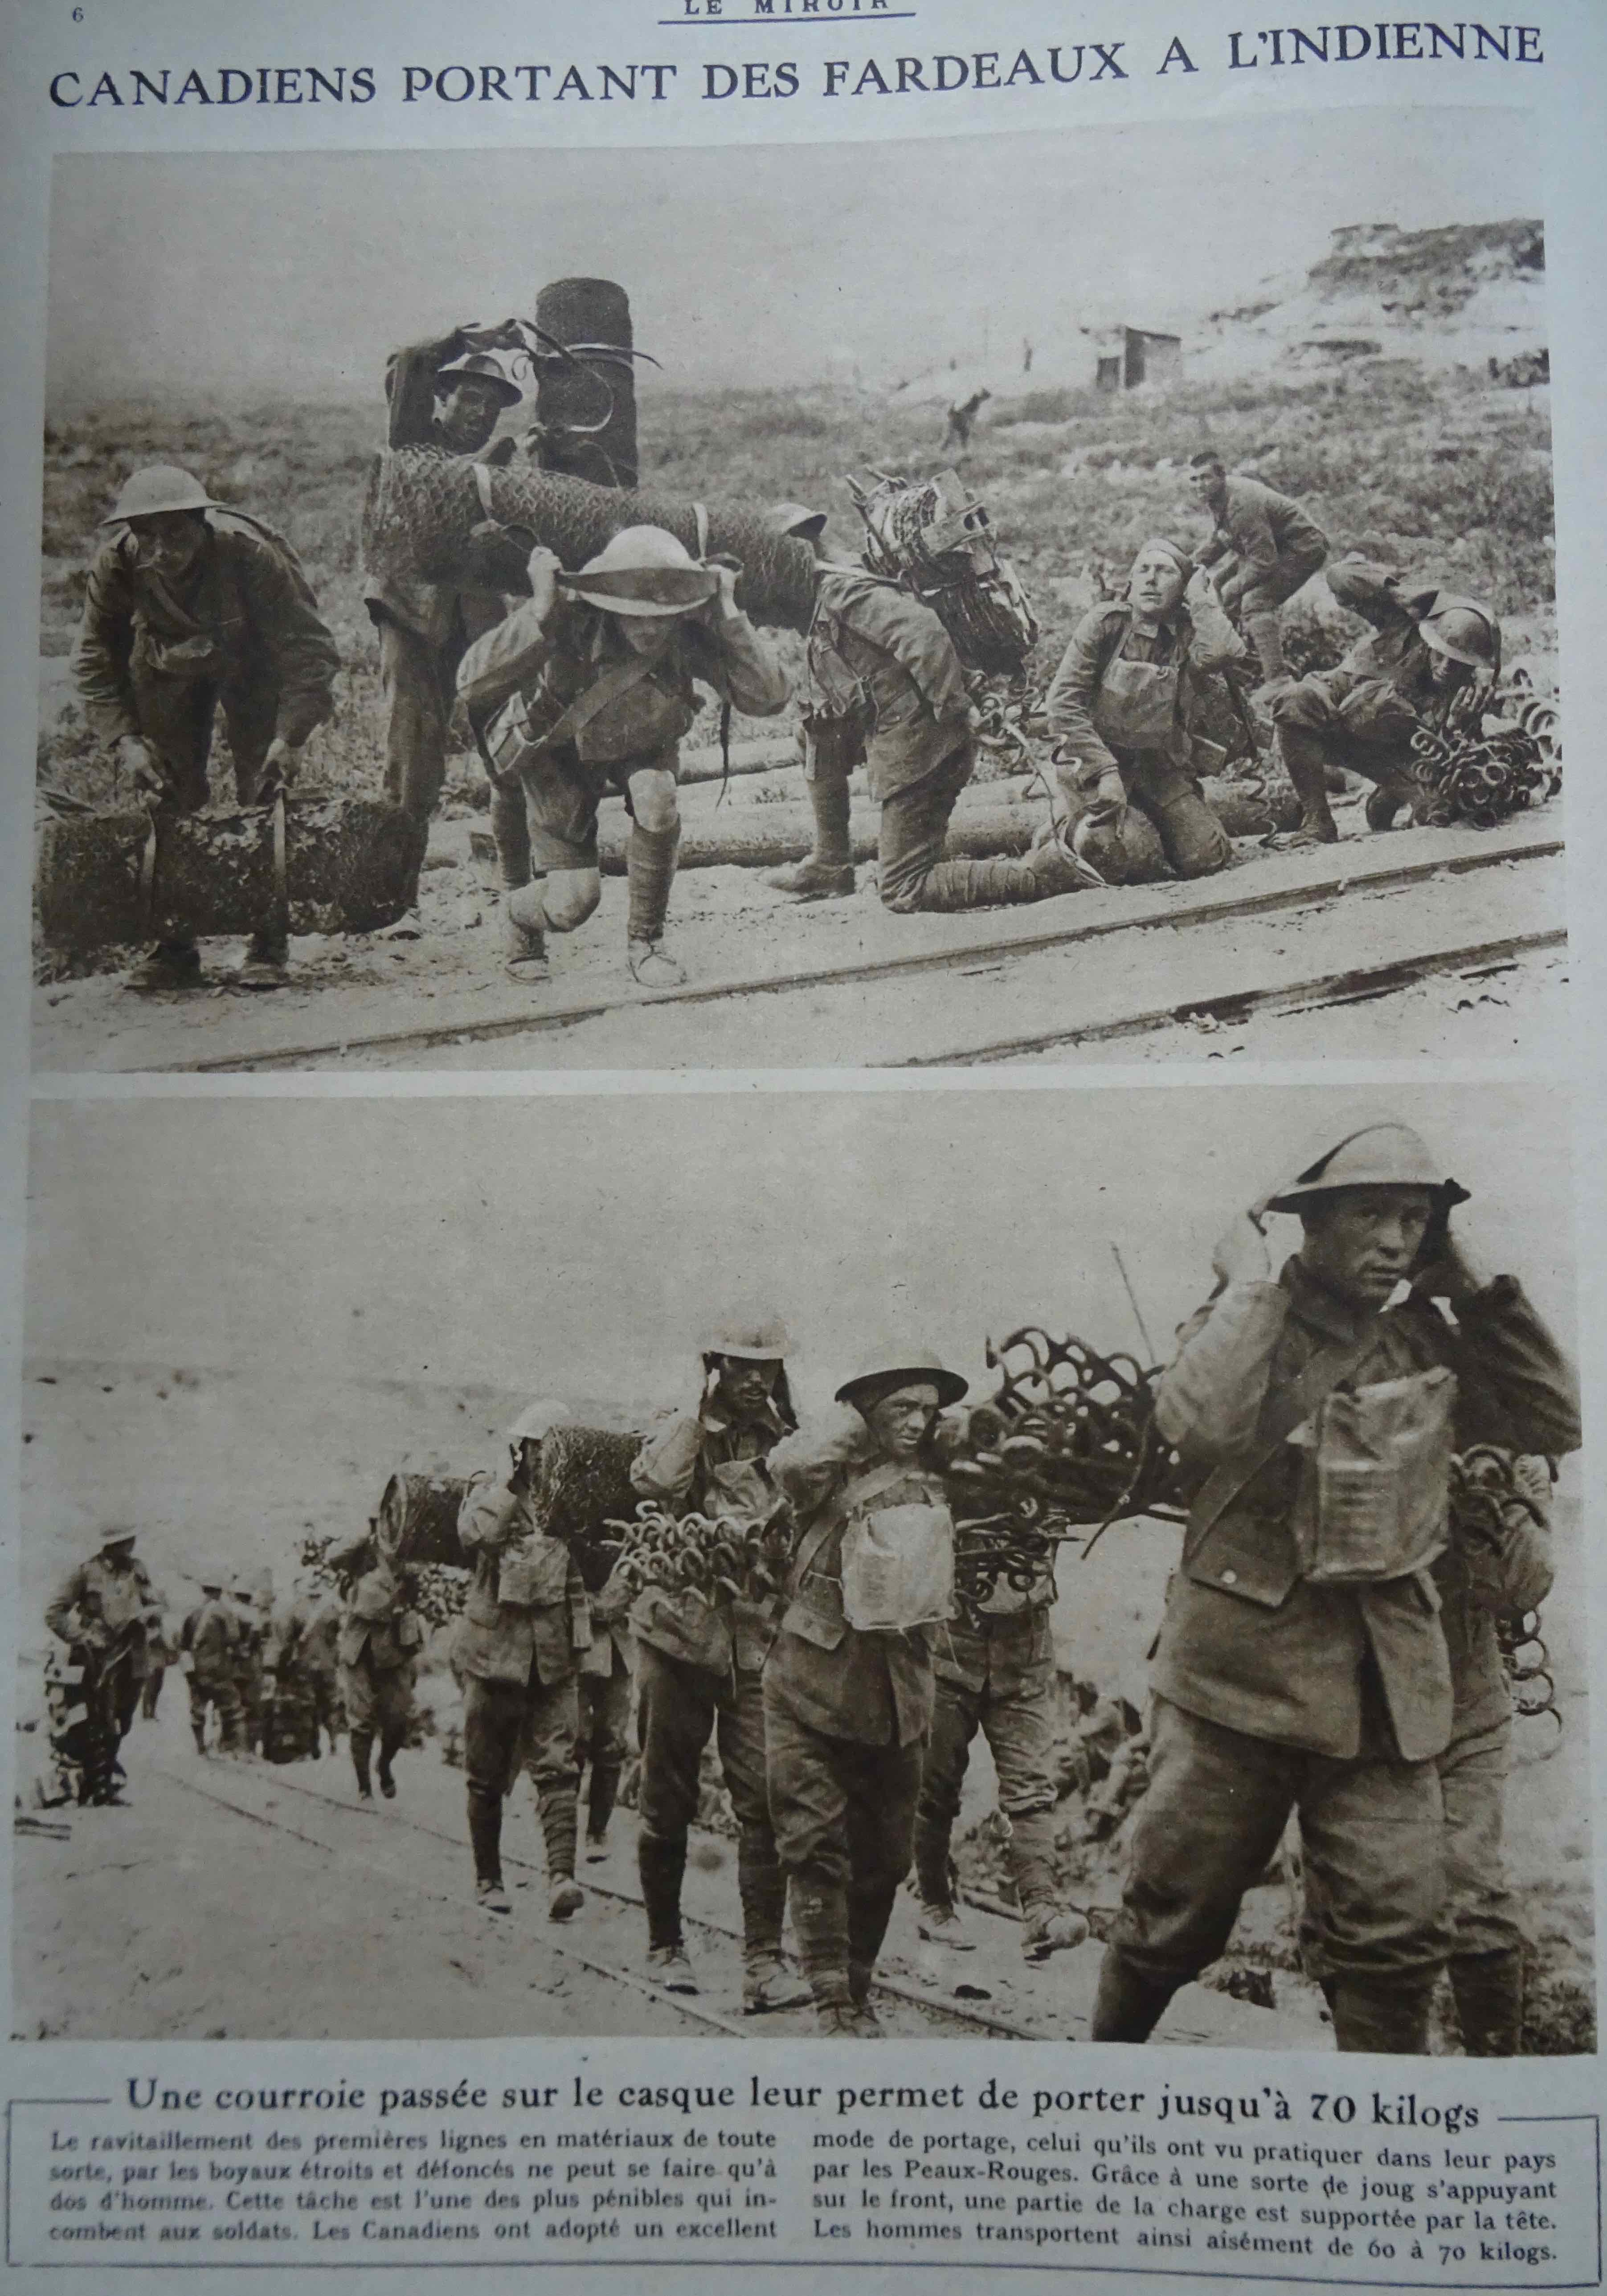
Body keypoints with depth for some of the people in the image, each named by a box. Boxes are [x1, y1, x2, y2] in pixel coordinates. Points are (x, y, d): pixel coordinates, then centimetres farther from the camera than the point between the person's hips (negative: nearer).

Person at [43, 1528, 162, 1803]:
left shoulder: (137, 1570, 11)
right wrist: (80, 1638, -10)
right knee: (103, 1724, -8)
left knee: (121, 1724, 12)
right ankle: (100, 1786, 0)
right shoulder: (87, 1572, -3)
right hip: (101, 1657, -5)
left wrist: (152, 1613, -5)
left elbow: (151, 1604, 19)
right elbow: (54, 1613, -1)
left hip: (134, 1658, 5)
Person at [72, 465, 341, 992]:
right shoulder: (115, 564, -26)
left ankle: (267, 947, -7)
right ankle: (175, 948, 2)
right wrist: (124, 741, -25)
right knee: (168, 794, -3)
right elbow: (93, 661, -13)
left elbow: (311, 651, -31)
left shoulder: (251, 553, -36)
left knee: (263, 791, -12)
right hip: (170, 665, 3)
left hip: (254, 663, -3)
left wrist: (289, 737, -41)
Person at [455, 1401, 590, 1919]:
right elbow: (475, 1534, -22)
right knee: (487, 1775, 8)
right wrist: (513, 1483, -20)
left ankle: (561, 1877, -15)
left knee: (558, 1768, -9)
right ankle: (488, 1878, 21)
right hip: (495, 1648, -2)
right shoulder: (490, 1489, -1)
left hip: (554, 1654, 2)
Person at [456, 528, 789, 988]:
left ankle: (645, 939, -8)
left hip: (639, 744, 2)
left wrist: (729, 616, -43)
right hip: (557, 750, -2)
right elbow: (472, 685, -47)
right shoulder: (569, 620, -38)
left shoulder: (689, 636, -32)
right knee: (572, 902, -9)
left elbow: (767, 698, -38)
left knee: (656, 801, -33)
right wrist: (540, 610, -56)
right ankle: (520, 915, 31)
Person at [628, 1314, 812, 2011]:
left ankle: (763, 1961, -6)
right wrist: (705, 1412, -13)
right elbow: (653, 1480, -19)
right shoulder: (682, 1435, 3)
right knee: (667, 1802, 8)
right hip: (677, 1637, -1)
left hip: (757, 1645, 1)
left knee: (764, 1799, -9)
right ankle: (665, 1943, 25)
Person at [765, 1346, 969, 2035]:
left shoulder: (932, 1483, 9)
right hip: (813, 1686, -5)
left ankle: (858, 1988, 27)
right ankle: (833, 2001, 0)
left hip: (894, 1693, 5)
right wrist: (857, 1422, -14)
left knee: (884, 1855, 11)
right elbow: (791, 1464, -29)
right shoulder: (834, 1470, -6)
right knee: (816, 1843, -7)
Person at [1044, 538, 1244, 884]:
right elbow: (1063, 703, -16)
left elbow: (1224, 652, -29)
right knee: (1108, 860, -25)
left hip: (1159, 764, 3)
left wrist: (1201, 595, -12)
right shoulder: (1106, 622, -9)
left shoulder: (1189, 633, -3)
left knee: (1210, 858, -12)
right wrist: (1106, 772, -24)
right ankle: (1077, 823, 11)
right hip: (1096, 755, -3)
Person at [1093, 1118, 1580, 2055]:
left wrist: (1481, 1289, 3)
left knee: (1394, 1940, 2)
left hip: (1388, 1686, 4)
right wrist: (1251, 1284, -13)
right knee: (1178, 1916, 7)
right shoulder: (1245, 1326, -2)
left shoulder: (1428, 1344, 11)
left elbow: (1559, 1422, 7)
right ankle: (1110, 2046, 31)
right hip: (1240, 1666, -3)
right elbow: (1201, 1422, -23)